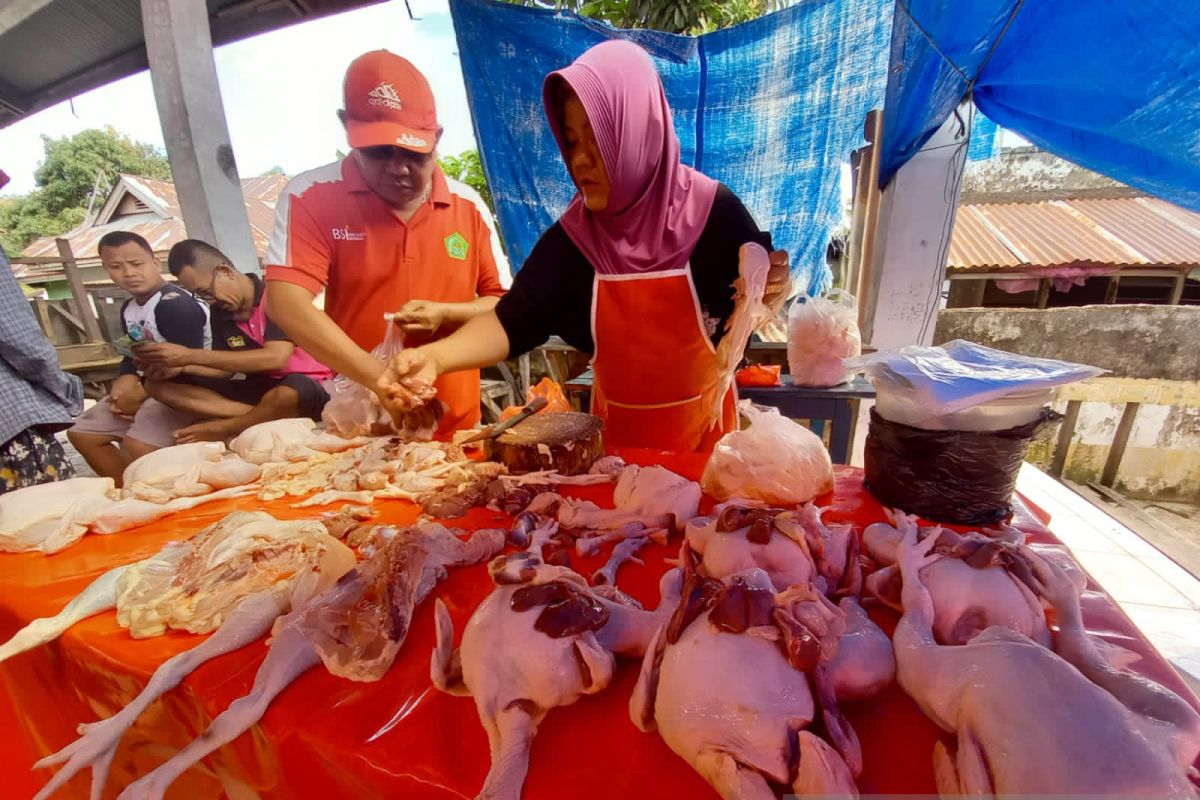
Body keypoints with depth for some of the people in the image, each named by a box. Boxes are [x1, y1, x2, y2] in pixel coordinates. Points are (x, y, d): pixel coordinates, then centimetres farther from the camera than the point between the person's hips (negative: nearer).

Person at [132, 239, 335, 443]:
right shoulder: (220, 311, 8)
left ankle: (222, 429, -12)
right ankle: (262, 416, -20)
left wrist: (190, 355, -19)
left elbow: (276, 358, -24)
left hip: (308, 387, -7)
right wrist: (183, 366, -7)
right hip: (260, 388, 7)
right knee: (158, 384, -2)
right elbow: (227, 369, 14)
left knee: (288, 394, -42)